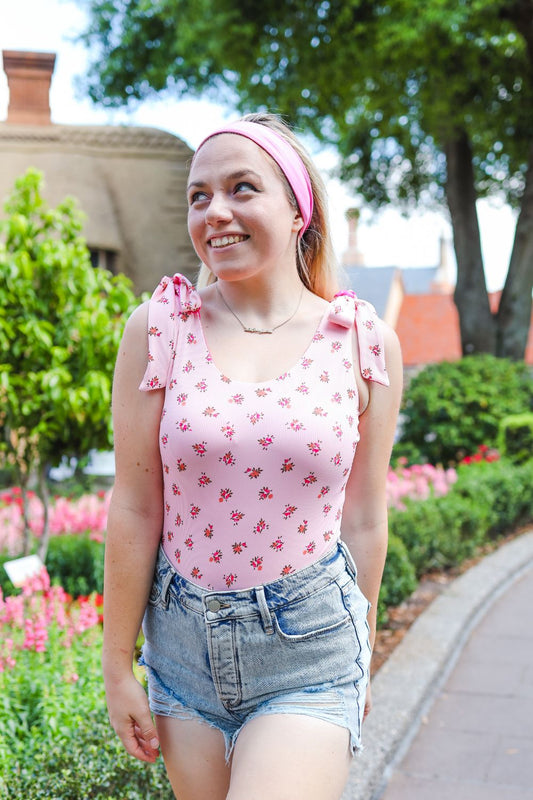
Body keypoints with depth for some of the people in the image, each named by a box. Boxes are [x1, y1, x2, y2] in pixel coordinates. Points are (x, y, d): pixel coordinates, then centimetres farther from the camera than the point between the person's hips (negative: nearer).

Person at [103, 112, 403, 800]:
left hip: (310, 645, -1)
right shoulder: (158, 327, -6)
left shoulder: (365, 342, -4)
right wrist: (118, 668, 1)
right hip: (185, 640, 2)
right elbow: (134, 509, -4)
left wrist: (361, 654, 14)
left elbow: (364, 518, 4)